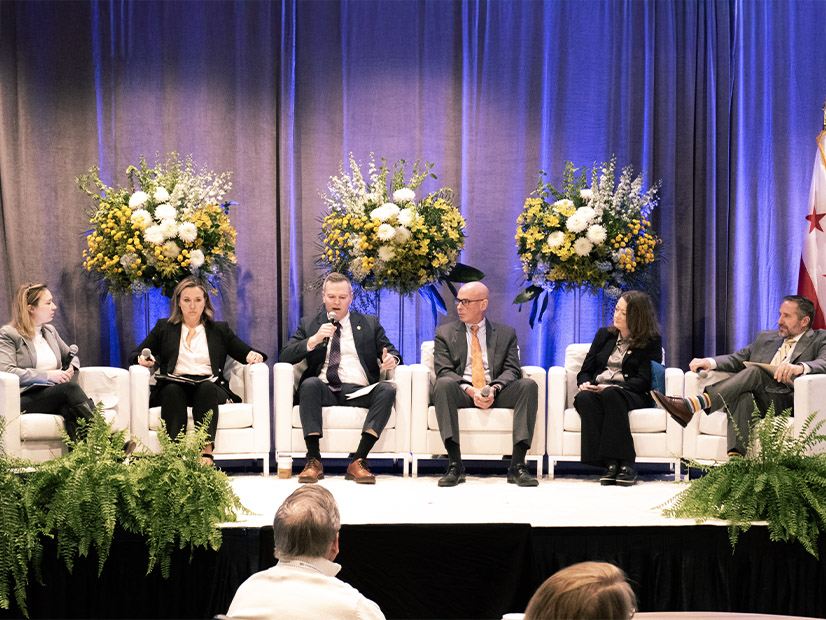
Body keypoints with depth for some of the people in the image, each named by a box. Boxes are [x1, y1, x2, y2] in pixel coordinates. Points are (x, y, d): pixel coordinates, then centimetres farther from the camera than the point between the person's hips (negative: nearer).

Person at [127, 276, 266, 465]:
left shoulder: (220, 330, 24)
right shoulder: (164, 327, 24)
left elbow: (247, 353, 18)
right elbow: (134, 355, 20)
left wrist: (254, 356, -7)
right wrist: (143, 359, -4)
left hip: (209, 387, 0)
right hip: (175, 386, 0)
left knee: (206, 388, -35)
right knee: (172, 390, -35)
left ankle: (206, 450, -51)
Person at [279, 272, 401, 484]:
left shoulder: (370, 324, 22)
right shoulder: (309, 324, 19)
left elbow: (390, 351, 17)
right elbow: (284, 357, 9)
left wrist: (392, 359, -9)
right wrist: (314, 340, -8)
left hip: (358, 391, 1)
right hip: (325, 391, -1)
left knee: (388, 389, -30)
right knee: (310, 384, -35)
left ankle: (358, 461, -34)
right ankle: (313, 461, -34)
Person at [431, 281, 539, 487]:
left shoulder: (506, 333, 15)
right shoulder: (444, 333, 12)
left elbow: (511, 370, 4)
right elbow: (444, 371, 0)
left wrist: (494, 388, -18)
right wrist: (470, 390, -18)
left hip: (496, 393, 1)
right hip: (462, 392, -1)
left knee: (529, 385, -27)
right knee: (443, 384, -35)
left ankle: (517, 465, -31)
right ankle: (455, 466, -38)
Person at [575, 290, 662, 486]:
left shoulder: (652, 341, 7)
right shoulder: (604, 335, 22)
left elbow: (644, 380, -4)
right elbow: (585, 371, 20)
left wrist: (610, 387, -17)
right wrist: (585, 384, -6)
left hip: (633, 395, -4)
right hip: (596, 389, 4)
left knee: (611, 395, -39)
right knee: (584, 397, -33)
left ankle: (626, 463, -39)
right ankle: (609, 463, -39)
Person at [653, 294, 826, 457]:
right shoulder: (765, 337, 29)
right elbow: (737, 359, 21)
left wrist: (800, 367, -31)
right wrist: (710, 362, -1)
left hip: (784, 403, -4)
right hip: (754, 403, 4)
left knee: (754, 371, -32)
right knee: (744, 398, -35)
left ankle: (694, 405, -46)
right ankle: (735, 456, -51)